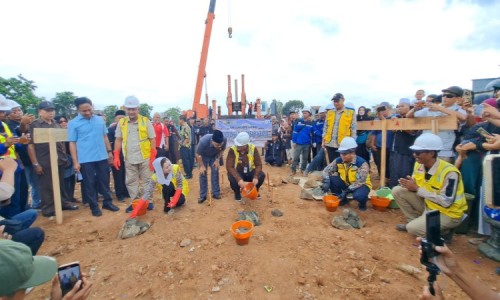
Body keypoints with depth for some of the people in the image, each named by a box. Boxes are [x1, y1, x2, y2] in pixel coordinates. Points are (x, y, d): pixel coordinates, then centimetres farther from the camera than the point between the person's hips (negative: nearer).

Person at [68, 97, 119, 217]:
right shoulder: (73, 123, -4)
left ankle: (107, 202, 25)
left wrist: (109, 152, 8)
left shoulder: (100, 120, 5)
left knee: (105, 181, 11)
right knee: (90, 183, 7)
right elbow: (72, 143, -4)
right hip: (85, 159, -3)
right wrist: (75, 162, -7)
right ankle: (94, 206, 20)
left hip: (102, 157, 3)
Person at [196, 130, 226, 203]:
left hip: (214, 156, 2)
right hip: (203, 156, -2)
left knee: (215, 173, -1)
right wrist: (201, 166, -15)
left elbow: (222, 150, -10)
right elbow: (198, 154, -23)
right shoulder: (203, 141, -42)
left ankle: (216, 193, 12)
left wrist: (217, 160, -16)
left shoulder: (224, 140, -35)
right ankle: (203, 196, 7)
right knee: (203, 174, -3)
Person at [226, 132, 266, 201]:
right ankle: (237, 193, 1)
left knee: (261, 175, -24)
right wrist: (239, 179, -38)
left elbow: (258, 164, -15)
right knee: (232, 178, -34)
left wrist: (256, 177, -31)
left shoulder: (253, 148, -17)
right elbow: (229, 167, -26)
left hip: (250, 172, 2)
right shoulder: (232, 150, -22)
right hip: (237, 173, -1)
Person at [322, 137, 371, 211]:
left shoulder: (362, 163, -26)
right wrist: (326, 181, -32)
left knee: (358, 195, -38)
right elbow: (326, 170, -12)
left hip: (361, 185, -4)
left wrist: (346, 191, -35)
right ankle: (342, 199, 4)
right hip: (346, 183, 5)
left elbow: (360, 182, -29)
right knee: (331, 179, -21)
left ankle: (363, 203, 3)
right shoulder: (338, 160, -13)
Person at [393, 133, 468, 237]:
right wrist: (409, 184, -20)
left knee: (413, 228, -22)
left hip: (448, 213, -7)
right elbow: (416, 186, 5)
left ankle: (444, 231, 7)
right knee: (397, 191, -8)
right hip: (428, 204, 7)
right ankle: (414, 221, 7)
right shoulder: (419, 164, -7)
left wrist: (417, 189, -29)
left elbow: (446, 202, -28)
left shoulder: (449, 172, -27)